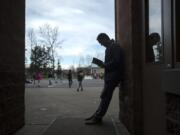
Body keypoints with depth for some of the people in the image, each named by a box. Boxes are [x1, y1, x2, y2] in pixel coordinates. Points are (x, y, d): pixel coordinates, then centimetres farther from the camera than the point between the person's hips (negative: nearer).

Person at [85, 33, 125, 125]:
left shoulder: (115, 47, -11)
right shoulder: (109, 48, 19)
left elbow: (117, 62, -20)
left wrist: (104, 65, -14)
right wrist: (103, 64, 6)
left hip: (113, 75, -10)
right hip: (110, 75, 10)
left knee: (105, 96, -8)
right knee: (105, 96, 10)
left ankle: (97, 118, -3)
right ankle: (97, 115, 16)